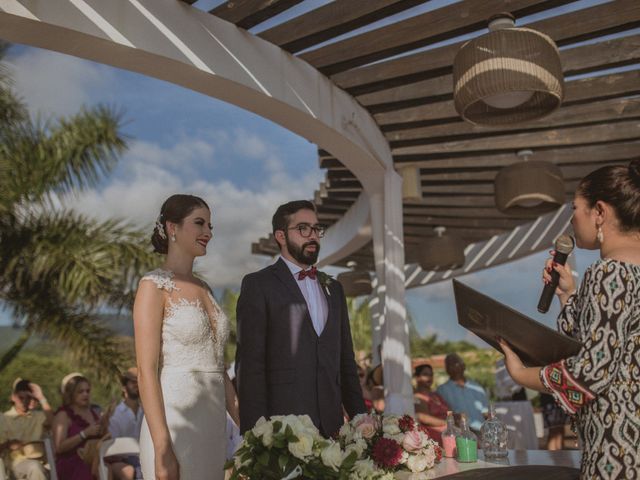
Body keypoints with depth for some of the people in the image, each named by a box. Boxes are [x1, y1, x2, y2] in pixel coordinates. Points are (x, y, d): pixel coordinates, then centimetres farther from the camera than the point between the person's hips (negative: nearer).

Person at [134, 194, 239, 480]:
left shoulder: (204, 290, 14)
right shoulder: (154, 286, -6)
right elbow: (146, 372, -13)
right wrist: (162, 449, -19)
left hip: (213, 426, 7)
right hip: (174, 426, -7)